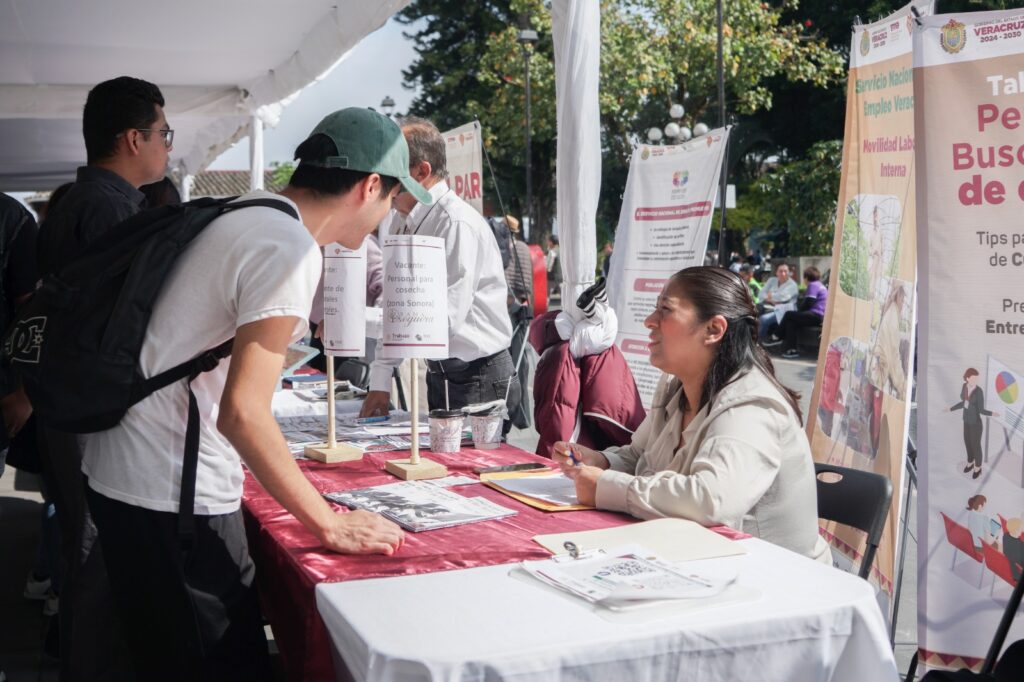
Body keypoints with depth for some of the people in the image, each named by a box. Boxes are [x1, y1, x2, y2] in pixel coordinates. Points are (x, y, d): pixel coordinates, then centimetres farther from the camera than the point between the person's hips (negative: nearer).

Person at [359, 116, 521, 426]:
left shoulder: (456, 223, -21)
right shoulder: (402, 221, 6)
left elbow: (446, 318, -27)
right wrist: (380, 383, 1)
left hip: (479, 382, -8)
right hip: (439, 376, 8)